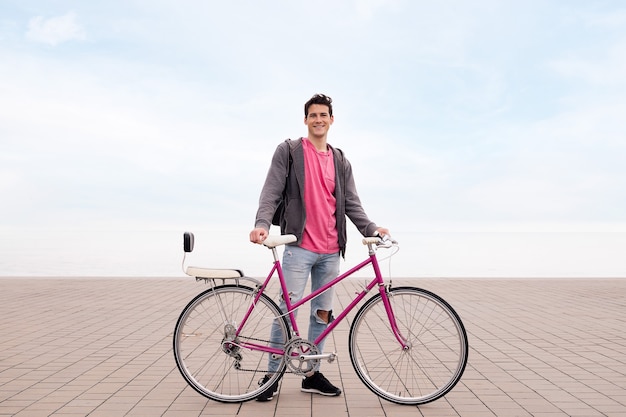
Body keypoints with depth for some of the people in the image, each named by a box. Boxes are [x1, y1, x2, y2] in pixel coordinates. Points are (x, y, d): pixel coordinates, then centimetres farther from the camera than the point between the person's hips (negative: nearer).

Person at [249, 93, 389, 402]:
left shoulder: (341, 162, 15)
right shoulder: (288, 151, 3)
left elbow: (350, 203, 11)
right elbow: (272, 191, -6)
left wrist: (371, 229, -3)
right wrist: (262, 223, -22)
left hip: (330, 251, 5)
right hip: (299, 246, -5)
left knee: (322, 313, 10)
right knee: (287, 310, -4)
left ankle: (312, 374, 22)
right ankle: (272, 375, 11)